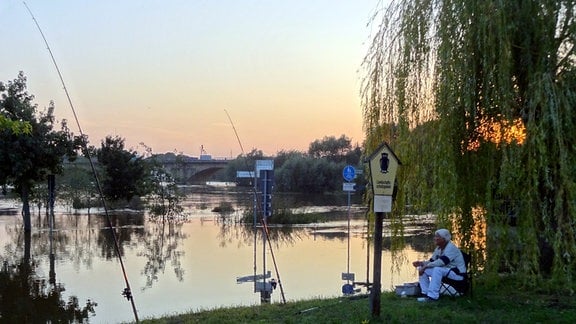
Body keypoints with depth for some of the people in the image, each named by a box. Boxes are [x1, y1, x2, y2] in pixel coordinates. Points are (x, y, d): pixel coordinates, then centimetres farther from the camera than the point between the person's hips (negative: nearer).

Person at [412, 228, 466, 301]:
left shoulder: (451, 248, -20)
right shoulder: (438, 248, 8)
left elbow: (441, 262, -33)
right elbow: (432, 261, 11)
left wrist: (425, 266, -29)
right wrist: (421, 263, -9)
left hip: (457, 273, -9)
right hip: (444, 271, 9)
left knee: (437, 269, -37)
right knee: (421, 268, 0)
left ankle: (433, 296, -35)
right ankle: (426, 294, -2)